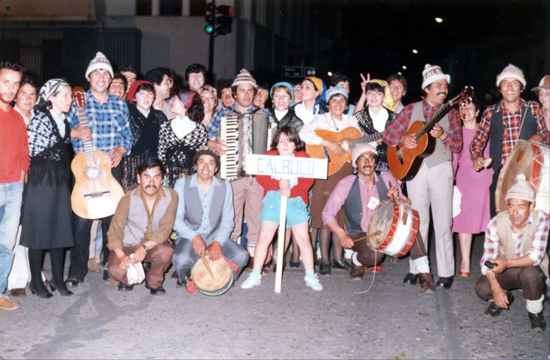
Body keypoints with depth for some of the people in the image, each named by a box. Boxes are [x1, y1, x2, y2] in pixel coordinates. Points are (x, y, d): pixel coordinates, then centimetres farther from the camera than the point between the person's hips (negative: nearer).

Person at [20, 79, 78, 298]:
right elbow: (32, 154, -11)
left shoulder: (65, 122, 11)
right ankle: (36, 282, 12)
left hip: (61, 183, 7)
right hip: (41, 183, -7)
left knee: (60, 230, 9)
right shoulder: (40, 120, -10)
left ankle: (57, 279, 19)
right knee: (39, 230, 1)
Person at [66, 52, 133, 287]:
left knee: (113, 216, 6)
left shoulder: (120, 105, 12)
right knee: (82, 217, -6)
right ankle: (77, 271, 3)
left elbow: (127, 135, 14)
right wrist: (75, 133, -17)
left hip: (113, 166, 3)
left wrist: (122, 149, -5)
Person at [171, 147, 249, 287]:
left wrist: (217, 243, -18)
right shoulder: (182, 184, -4)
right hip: (190, 237, -2)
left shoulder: (225, 186, 2)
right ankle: (184, 277, 6)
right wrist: (195, 237, -26)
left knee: (241, 256, -23)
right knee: (181, 260, -34)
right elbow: (176, 218, -9)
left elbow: (227, 220, 0)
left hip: (216, 237, 2)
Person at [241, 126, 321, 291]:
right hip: (273, 201, 0)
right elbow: (260, 177, -5)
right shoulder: (269, 156, 6)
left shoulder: (303, 157, 5)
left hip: (296, 201, 0)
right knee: (264, 237, -2)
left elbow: (308, 180, -7)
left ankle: (310, 277, 11)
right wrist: (278, 184, -20)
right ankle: (255, 275, 10)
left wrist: (291, 190, -21)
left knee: (303, 239, -1)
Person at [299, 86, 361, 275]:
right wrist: (328, 143, -21)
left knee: (342, 216, 7)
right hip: (326, 171, -4)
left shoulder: (352, 121, 15)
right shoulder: (321, 119, 0)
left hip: (347, 171, 5)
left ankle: (338, 259, 16)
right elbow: (304, 133, -18)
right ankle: (324, 260, 4)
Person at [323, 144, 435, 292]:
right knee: (374, 254, -35)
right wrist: (342, 234, -21)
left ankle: (424, 274, -23)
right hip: (359, 235, -3)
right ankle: (356, 260, 4)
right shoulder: (346, 184, -10)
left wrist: (395, 199, -18)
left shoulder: (387, 179, -2)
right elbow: (327, 213, -8)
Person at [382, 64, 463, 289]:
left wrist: (443, 135, -19)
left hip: (441, 169, -1)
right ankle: (416, 269, 17)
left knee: (443, 222, -3)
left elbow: (458, 145, 0)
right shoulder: (411, 110, 7)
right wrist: (403, 139, -16)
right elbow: (388, 134, 4)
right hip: (414, 168, 1)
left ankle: (446, 272, 6)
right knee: (418, 220, 6)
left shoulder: (450, 113, 6)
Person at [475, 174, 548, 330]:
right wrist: (496, 288, -30)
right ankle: (505, 297, 13)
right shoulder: (496, 223, -18)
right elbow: (487, 260, -16)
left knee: (529, 273, -37)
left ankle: (535, 312, -6)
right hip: (504, 271, 2)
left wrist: (507, 263, -45)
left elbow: (536, 256, -28)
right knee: (482, 289, -24)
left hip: (532, 268, -2)